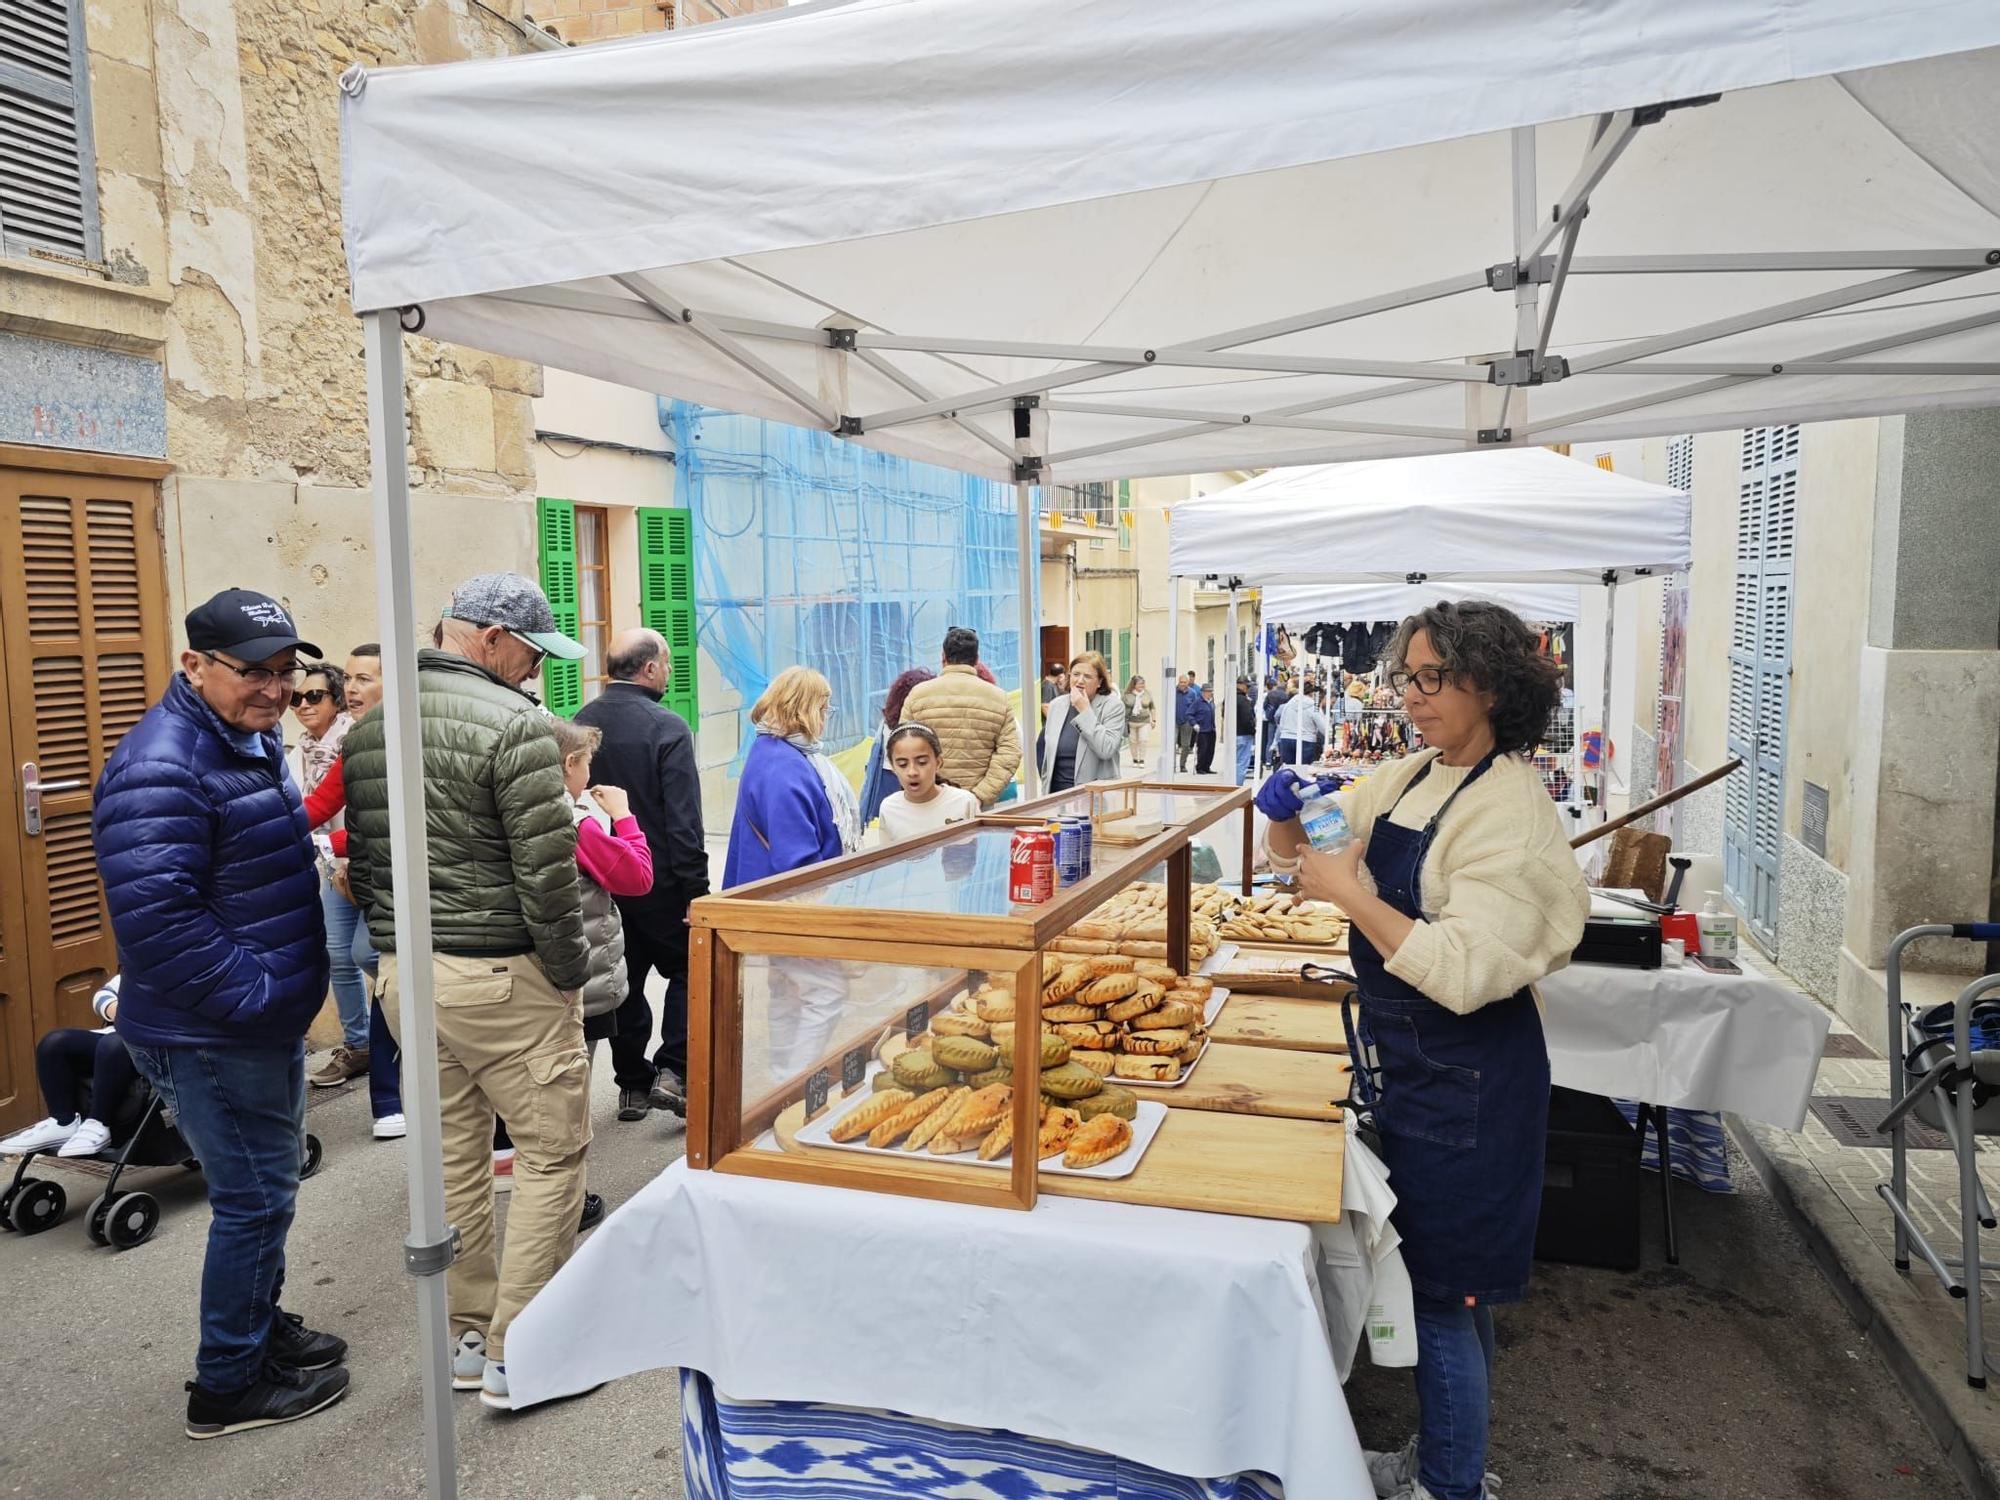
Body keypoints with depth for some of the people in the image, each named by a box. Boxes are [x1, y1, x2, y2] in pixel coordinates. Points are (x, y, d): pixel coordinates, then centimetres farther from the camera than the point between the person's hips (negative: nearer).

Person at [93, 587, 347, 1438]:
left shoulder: (252, 743, 10)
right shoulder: (161, 768, -23)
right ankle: (229, 1385, 20)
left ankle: (262, 1326, 40)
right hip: (213, 1037, -10)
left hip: (264, 1018, 10)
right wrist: (254, 992, -25)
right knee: (254, 1200, 3)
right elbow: (154, 918, -29)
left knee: (266, 1190, 22)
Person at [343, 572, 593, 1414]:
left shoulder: (366, 730, 9)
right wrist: (571, 968, -6)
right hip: (501, 976, -8)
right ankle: (518, 1355, 9)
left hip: (403, 974, 8)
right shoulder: (514, 723, -15)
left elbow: (361, 862, 14)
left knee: (453, 1154, 17)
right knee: (551, 1154, 4)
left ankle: (466, 1337, 29)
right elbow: (546, 870, -18)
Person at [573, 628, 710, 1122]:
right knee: (686, 969, 12)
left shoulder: (582, 722, 2)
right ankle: (673, 1071, 2)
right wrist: (696, 889, -13)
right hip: (658, 883, -6)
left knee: (624, 979, 15)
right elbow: (684, 821, -18)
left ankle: (633, 1084, 23)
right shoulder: (667, 728, -16)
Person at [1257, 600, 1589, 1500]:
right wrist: (1286, 819, -7)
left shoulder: (1511, 810, -20)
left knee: (1444, 1289, 5)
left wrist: (1352, 895, -26)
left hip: (1464, 1079, -8)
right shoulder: (1409, 778, 5)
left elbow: (1466, 973, -29)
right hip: (1402, 1056, 8)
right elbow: (1305, 853, 14)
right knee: (1446, 1280, 22)